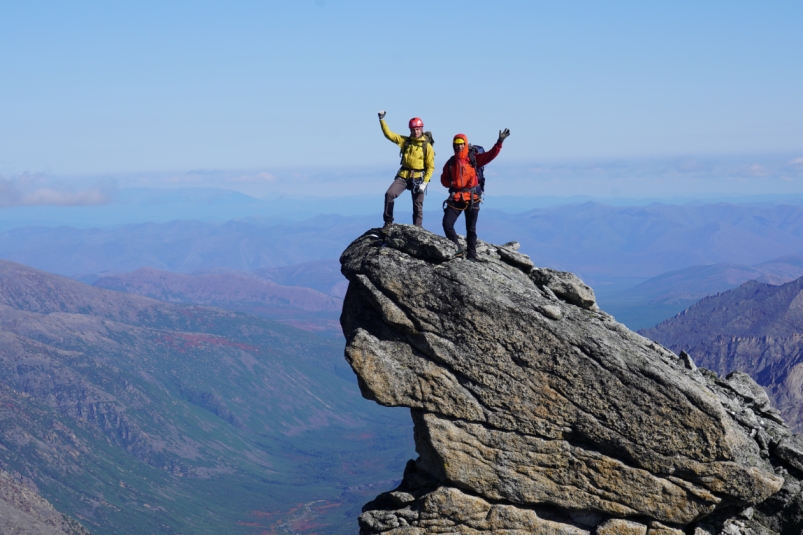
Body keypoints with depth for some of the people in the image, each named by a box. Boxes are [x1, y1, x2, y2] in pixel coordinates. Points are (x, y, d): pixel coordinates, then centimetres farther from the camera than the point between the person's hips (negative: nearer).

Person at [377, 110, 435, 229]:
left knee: (417, 206, 2)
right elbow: (389, 134, 4)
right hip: (403, 176, 2)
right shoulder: (405, 141, 6)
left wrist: (425, 182, -13)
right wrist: (382, 120, -6)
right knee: (389, 194, -16)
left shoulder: (427, 146, -4)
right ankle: (388, 221, -7)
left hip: (418, 178, -2)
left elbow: (430, 167, -5)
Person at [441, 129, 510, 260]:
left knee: (471, 229, 5)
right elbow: (444, 179, 13)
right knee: (447, 224, -8)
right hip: (456, 198, 2)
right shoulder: (451, 162, 6)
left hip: (472, 198, -2)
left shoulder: (473, 158, -1)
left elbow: (490, 155, -11)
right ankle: (457, 249, 7)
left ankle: (472, 256, 12)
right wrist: (451, 184, -6)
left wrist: (500, 142, -23)